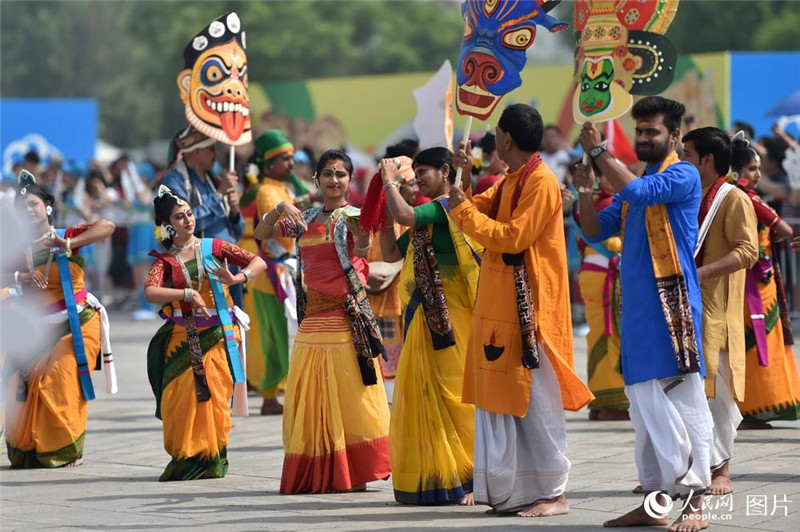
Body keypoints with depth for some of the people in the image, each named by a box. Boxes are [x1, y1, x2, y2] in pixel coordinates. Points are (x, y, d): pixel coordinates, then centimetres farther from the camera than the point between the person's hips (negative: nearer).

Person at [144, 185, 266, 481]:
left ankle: (211, 460, 4)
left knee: (214, 397, -5)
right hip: (183, 339, 1)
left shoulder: (212, 247, 7)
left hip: (217, 335, -1)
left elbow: (259, 263, 3)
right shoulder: (165, 260, 6)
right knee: (182, 398, -5)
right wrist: (188, 295, -23)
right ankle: (186, 459, 7)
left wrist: (236, 278, -16)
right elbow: (150, 292, -12)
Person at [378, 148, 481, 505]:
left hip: (448, 316, -9)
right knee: (421, 394, 9)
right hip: (422, 316, 9)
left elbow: (404, 215, -23)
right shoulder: (427, 215, 18)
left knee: (452, 393, -8)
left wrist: (390, 182, -7)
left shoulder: (447, 207, -9)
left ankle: (465, 479, -5)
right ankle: (430, 480, 14)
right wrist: (383, 211, 12)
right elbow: (391, 253, 21)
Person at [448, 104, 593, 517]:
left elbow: (512, 237, -20)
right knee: (501, 399, 9)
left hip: (528, 309, -10)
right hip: (501, 307, 10)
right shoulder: (511, 182, 16)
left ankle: (553, 493, -3)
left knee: (536, 403, -6)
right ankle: (505, 489, 13)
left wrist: (465, 210, -13)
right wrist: (462, 175, 12)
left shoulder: (541, 183, -14)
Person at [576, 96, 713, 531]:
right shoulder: (632, 183, 19)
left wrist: (598, 153, -12)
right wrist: (585, 191, 0)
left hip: (672, 302, -8)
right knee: (644, 405, 9)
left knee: (684, 402, -8)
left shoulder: (683, 176, -4)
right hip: (637, 305, 8)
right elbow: (595, 231, 16)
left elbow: (636, 191, -21)